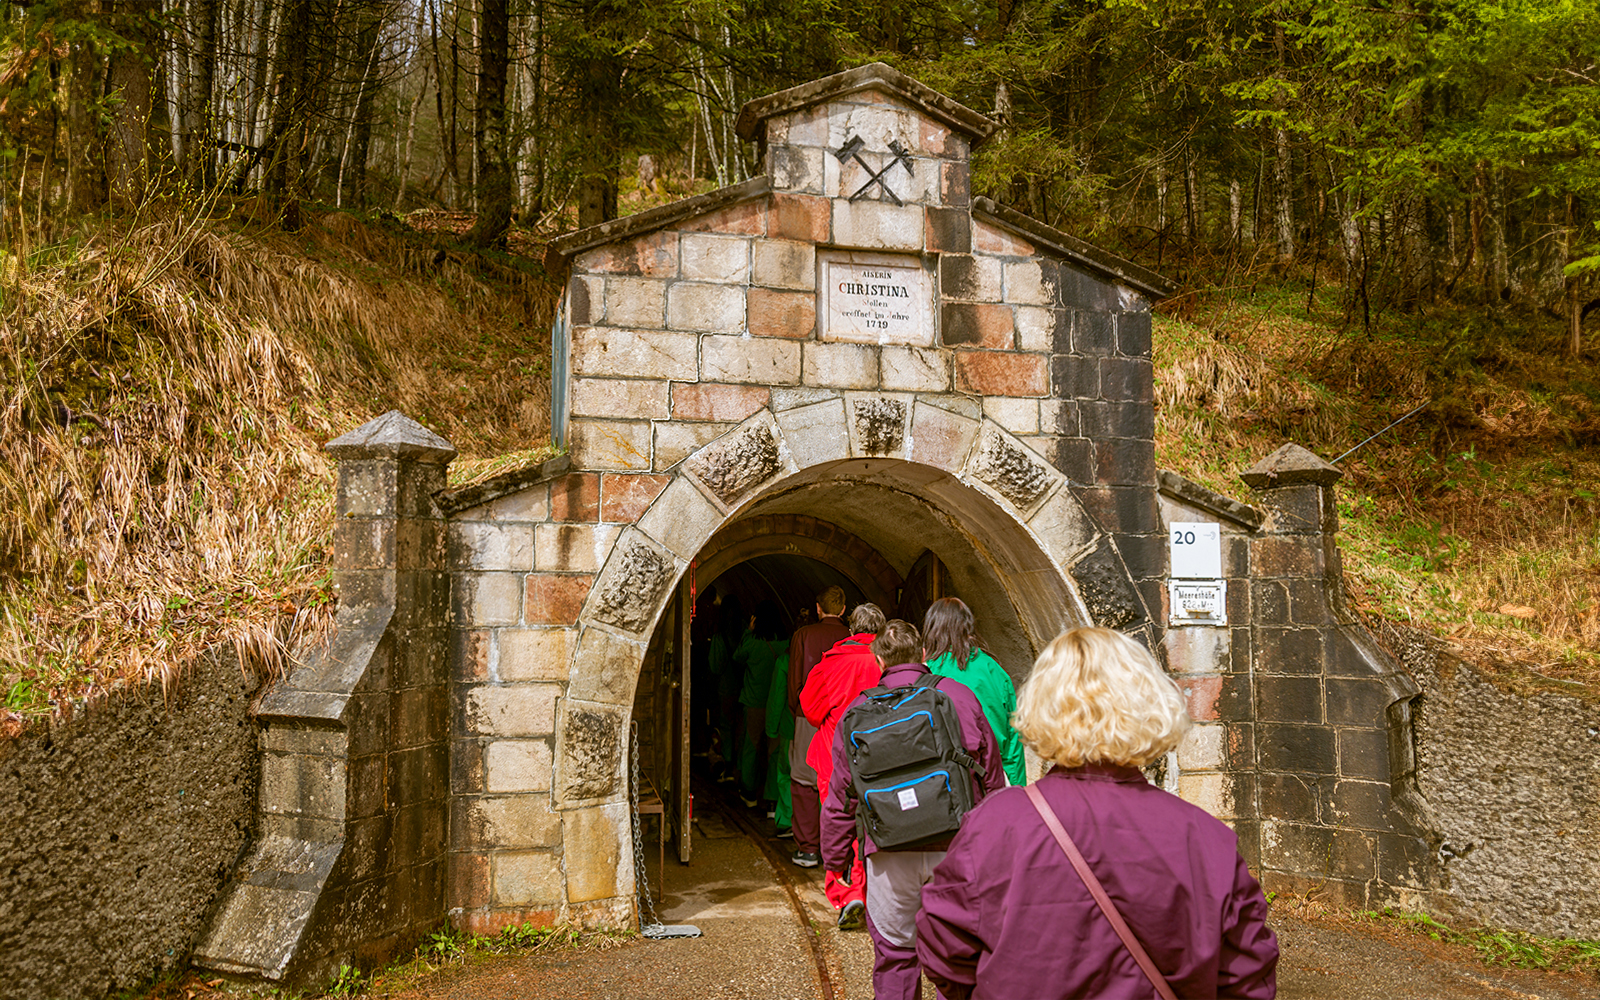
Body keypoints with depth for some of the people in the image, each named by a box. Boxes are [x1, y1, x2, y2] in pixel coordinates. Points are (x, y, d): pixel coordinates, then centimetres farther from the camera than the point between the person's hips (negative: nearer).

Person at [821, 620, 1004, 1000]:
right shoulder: (959, 696, 5)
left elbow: (840, 798, 8)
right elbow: (992, 778, 8)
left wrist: (835, 860, 18)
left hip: (890, 854, 0)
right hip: (953, 848, 0)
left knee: (893, 954, 12)